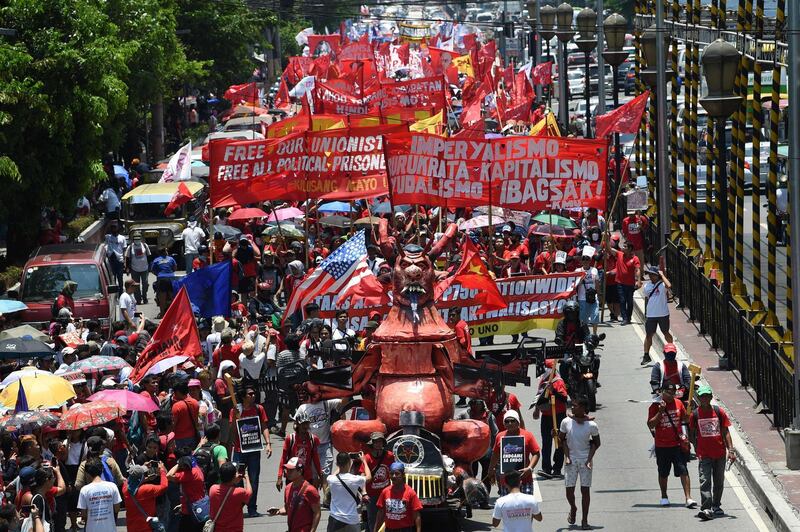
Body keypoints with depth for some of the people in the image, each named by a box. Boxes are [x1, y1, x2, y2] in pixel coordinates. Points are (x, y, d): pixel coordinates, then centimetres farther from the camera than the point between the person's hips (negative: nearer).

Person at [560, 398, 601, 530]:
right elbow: (562, 439, 6)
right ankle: (573, 509, 33)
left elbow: (596, 443, 2)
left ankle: (584, 520, 4)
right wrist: (567, 455, -5)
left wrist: (589, 458, -8)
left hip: (585, 459, -1)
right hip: (571, 459, 1)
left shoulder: (591, 425, -9)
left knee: (585, 489, -2)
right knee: (569, 489, 1)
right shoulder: (566, 422, -5)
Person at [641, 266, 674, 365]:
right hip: (650, 315, 4)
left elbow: (669, 286, -36)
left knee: (666, 333, 14)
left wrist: (662, 275, -25)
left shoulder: (662, 284, -11)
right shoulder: (647, 286, 4)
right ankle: (646, 355, 6)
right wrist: (645, 314, 16)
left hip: (663, 314, -4)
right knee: (648, 335, 2)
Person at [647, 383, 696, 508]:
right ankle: (664, 497, 32)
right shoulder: (655, 406, -5)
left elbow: (685, 418, 17)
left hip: (678, 445, 1)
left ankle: (688, 498, -11)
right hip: (662, 446, -1)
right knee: (663, 473, 14)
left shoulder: (678, 404, 4)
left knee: (683, 471, -8)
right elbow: (650, 425, -10)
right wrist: (660, 412, -21)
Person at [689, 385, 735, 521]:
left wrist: (731, 450, -6)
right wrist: (697, 450, 3)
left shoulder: (719, 412, 0)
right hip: (704, 454, -2)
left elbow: (726, 432, 2)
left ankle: (716, 506, 31)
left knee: (719, 482, 14)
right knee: (705, 481, -13)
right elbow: (692, 434, 9)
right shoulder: (695, 414, -1)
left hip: (720, 453, 2)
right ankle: (706, 509, -20)